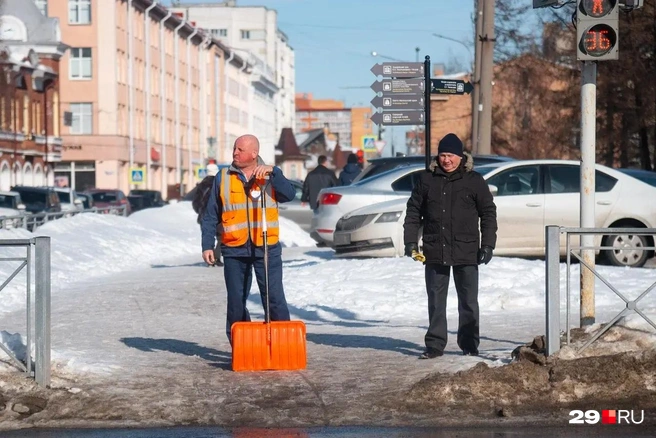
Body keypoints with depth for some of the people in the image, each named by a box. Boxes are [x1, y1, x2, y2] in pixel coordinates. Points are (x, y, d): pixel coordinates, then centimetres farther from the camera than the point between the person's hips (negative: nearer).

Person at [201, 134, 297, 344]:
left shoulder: (269, 176, 7)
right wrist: (207, 245, 1)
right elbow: (210, 216, 8)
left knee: (275, 299, -3)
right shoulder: (223, 178, 7)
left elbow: (289, 194, -11)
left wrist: (273, 171, -20)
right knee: (236, 301, 6)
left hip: (267, 249, -1)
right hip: (234, 250, 1)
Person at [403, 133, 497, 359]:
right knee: (436, 301, 7)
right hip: (434, 252, 2)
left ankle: (469, 345, 14)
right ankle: (435, 345, 13)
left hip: (466, 253, -2)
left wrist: (487, 244, -4)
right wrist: (410, 242, 2)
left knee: (468, 302, 5)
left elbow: (488, 213, 3)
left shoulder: (474, 180, 1)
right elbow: (413, 212, 10)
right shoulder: (427, 180, 6)